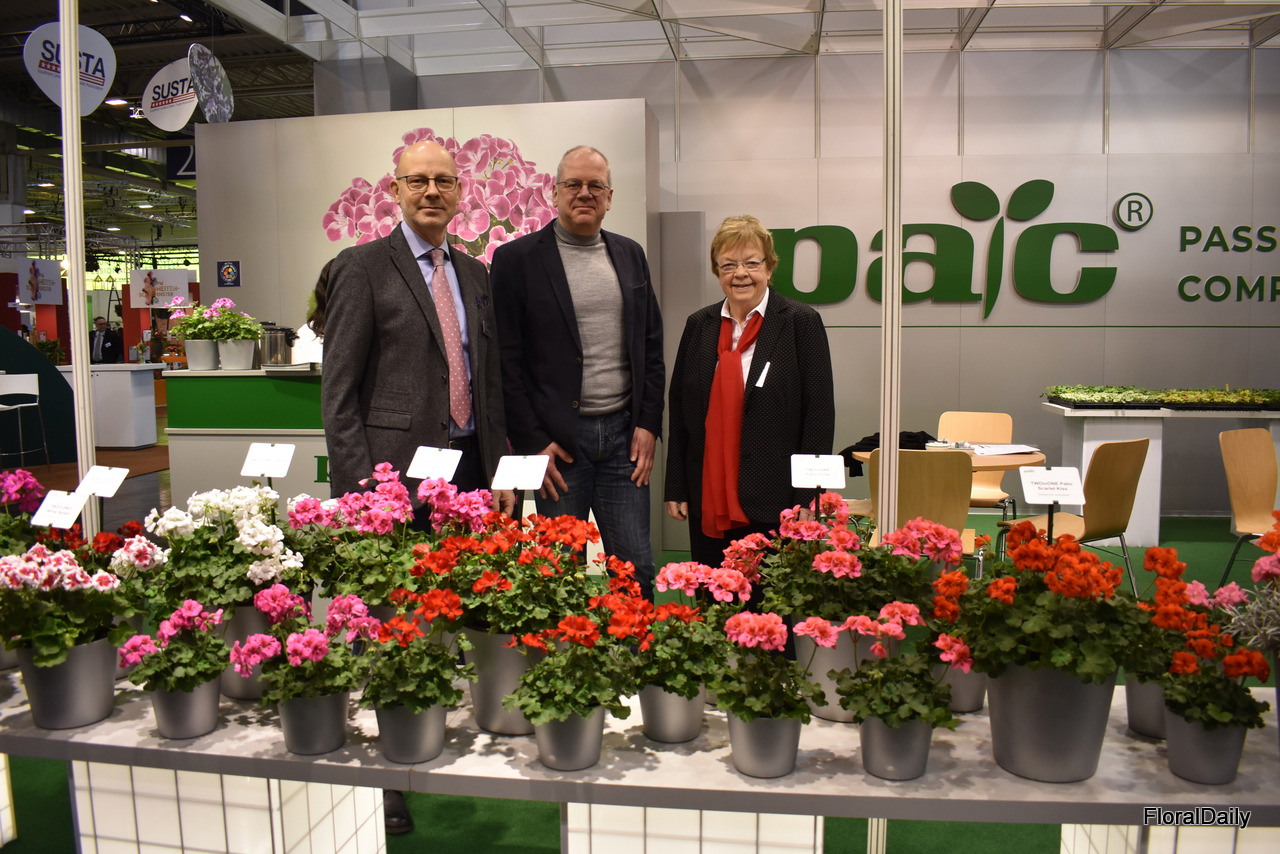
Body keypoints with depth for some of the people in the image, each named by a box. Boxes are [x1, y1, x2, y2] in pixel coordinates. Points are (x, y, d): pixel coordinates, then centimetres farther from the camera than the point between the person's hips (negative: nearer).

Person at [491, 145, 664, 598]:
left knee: (637, 568, 7)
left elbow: (651, 347, 13)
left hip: (624, 434, 4)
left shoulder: (630, 254, 12)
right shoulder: (516, 258, -1)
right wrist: (532, 442, -8)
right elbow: (506, 359, -4)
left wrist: (648, 424, 3)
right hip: (556, 439, -3)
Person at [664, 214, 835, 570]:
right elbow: (680, 409, 12)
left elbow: (819, 414, -5)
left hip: (773, 502, -4)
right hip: (708, 501, 4)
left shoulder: (801, 323, -3)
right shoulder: (699, 325, 9)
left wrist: (807, 499, -8)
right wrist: (676, 488, 8)